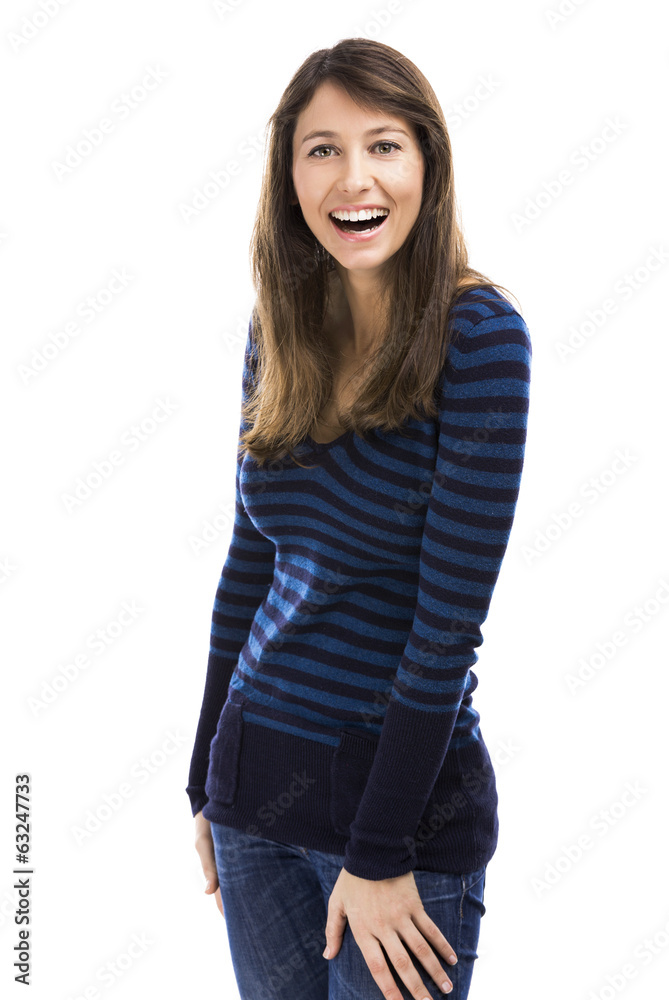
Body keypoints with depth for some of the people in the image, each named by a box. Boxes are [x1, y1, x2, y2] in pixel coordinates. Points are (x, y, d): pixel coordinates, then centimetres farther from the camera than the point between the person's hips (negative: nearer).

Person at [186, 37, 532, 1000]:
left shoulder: (478, 334, -15)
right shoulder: (280, 328, 3)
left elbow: (450, 616, -17)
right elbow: (248, 562, 9)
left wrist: (379, 855, -16)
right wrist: (208, 780, 12)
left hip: (406, 792, -5)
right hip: (256, 777, 5)